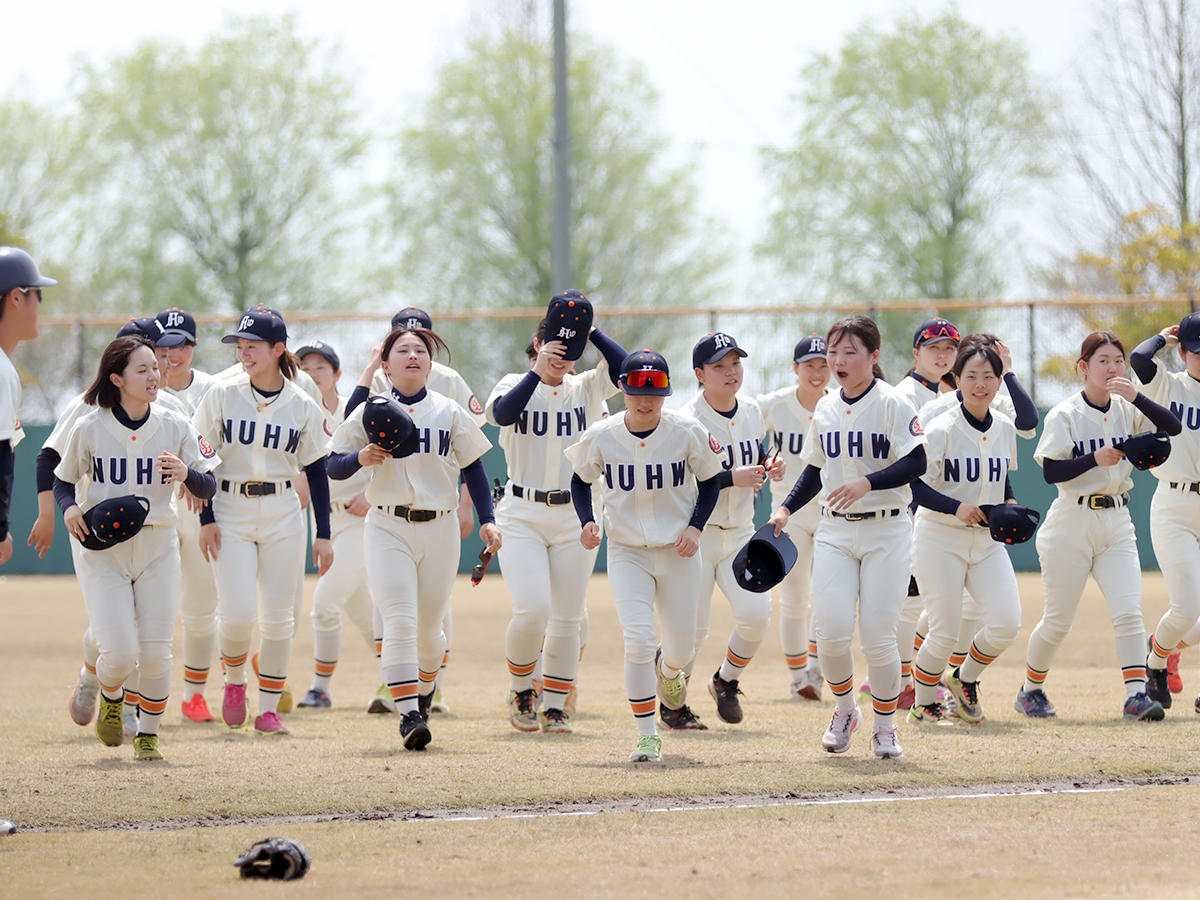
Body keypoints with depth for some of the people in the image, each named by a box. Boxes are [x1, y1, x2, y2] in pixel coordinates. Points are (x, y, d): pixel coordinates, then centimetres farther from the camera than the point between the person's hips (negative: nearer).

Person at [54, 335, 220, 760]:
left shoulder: (175, 427, -2)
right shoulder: (89, 429, -5)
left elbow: (209, 489, 0)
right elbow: (63, 480, 10)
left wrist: (186, 474, -22)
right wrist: (69, 508, -11)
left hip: (157, 549, 2)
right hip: (103, 550, -2)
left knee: (156, 652, -5)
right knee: (119, 652, -13)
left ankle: (148, 735, 17)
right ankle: (110, 698, 23)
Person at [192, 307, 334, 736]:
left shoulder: (302, 406, 0)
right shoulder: (222, 394, -2)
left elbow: (316, 472, 6)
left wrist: (324, 535, 3)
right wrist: (206, 519, -6)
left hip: (282, 514, 1)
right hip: (230, 512, -1)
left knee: (278, 617, 0)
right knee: (237, 613, -13)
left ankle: (269, 709, 12)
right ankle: (234, 681, 17)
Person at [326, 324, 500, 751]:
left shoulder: (449, 413, 6)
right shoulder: (369, 412, 2)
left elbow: (473, 466, 9)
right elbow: (334, 466, 3)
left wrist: (487, 520, 1)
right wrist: (361, 458, -18)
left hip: (439, 527, 2)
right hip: (387, 528, -2)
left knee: (429, 627, 9)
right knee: (399, 622, -16)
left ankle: (424, 687, 38)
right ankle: (408, 714, -17)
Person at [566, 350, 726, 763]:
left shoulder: (687, 432, -11)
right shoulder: (601, 436, -9)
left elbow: (710, 480, 3)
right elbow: (581, 480, 9)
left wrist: (696, 527, -11)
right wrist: (587, 522, -7)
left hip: (678, 552, 1)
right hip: (627, 553, -1)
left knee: (681, 648, 7)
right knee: (638, 639, -17)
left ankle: (668, 667, 48)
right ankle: (647, 737, -6)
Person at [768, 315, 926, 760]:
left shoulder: (892, 403, -8)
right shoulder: (825, 408, 9)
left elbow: (916, 463, -15)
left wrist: (866, 483, -25)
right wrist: (786, 508, 7)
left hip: (886, 531, -4)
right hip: (835, 531, 4)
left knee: (877, 635, -6)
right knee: (832, 630, -9)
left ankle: (885, 725, 12)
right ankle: (844, 709, 17)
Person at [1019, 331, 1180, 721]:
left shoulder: (1126, 410, 5)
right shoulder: (1065, 415, -7)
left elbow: (1172, 426, -9)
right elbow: (1050, 471, -14)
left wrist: (1135, 397, -20)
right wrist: (1095, 459, -27)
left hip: (1117, 521, 3)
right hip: (1072, 523, -3)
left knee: (1129, 611, -12)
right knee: (1058, 621, 6)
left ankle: (1136, 695, -15)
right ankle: (1031, 689, 26)